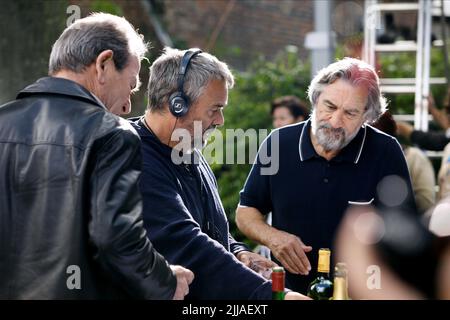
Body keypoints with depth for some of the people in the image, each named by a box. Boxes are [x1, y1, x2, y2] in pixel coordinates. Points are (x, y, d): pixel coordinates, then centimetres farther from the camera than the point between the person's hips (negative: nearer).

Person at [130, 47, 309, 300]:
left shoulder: (189, 153, 9)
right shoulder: (140, 165, -23)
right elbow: (186, 246, -32)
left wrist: (237, 252, 2)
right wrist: (270, 294, -35)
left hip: (212, 294, 9)